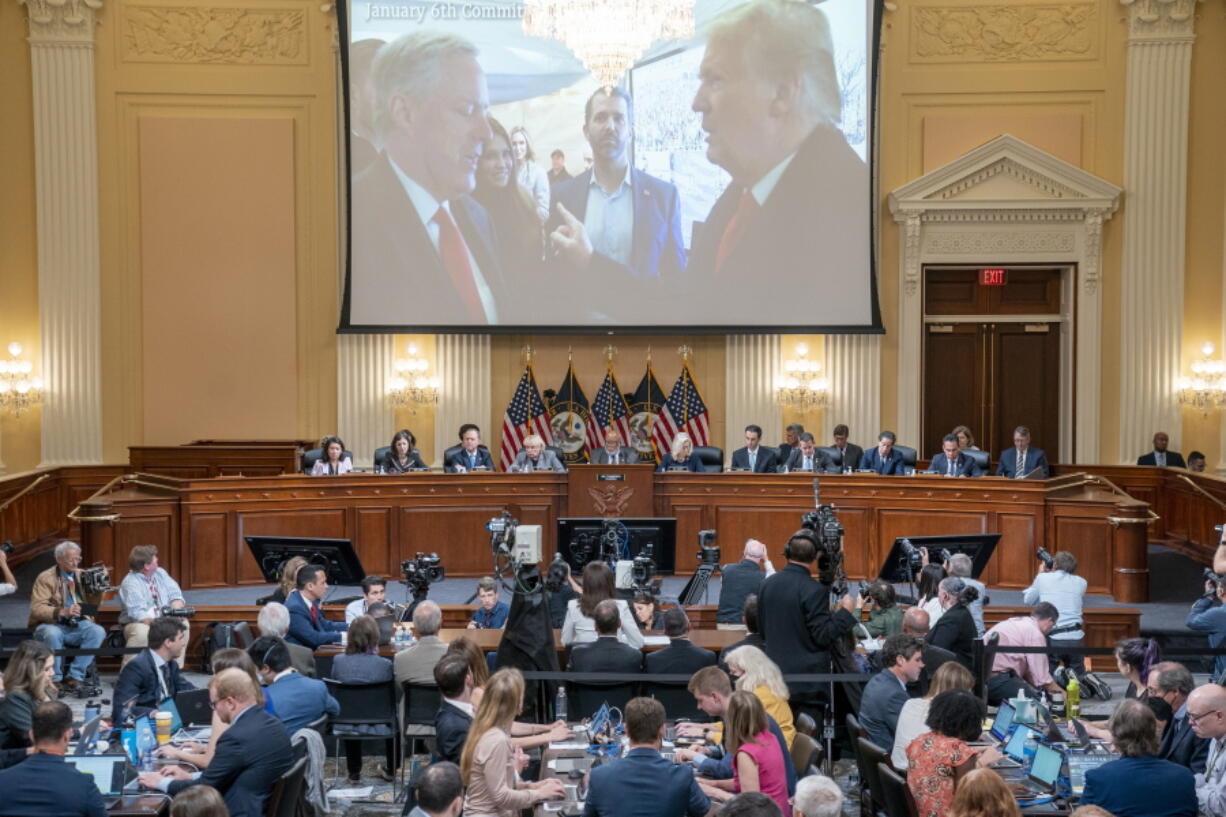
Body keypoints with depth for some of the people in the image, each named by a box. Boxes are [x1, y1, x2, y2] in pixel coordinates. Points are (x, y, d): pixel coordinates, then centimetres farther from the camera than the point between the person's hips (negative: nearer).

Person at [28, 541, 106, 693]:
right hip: (51, 624, -4)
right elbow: (37, 609, -15)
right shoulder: (45, 578, -5)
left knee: (98, 632, -26)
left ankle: (74, 677, -20)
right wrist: (62, 612, -30)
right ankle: (55, 680, -19)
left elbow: (93, 604, 11)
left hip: (77, 625, 4)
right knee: (52, 634, -38)